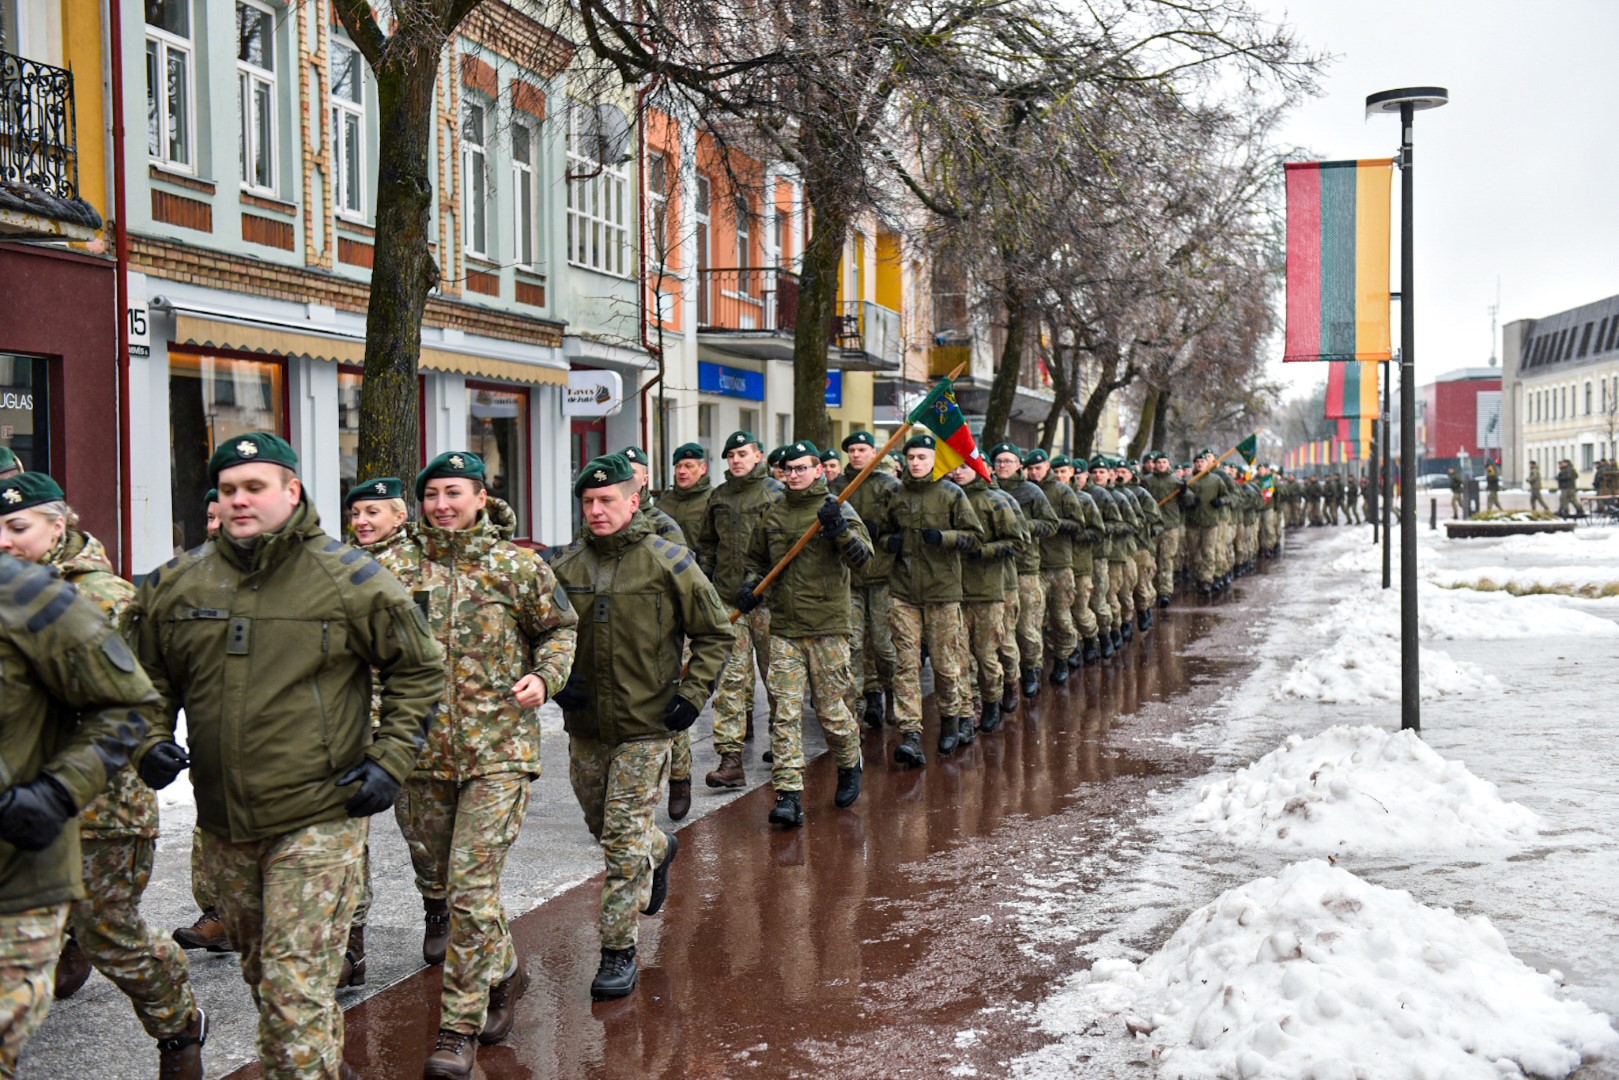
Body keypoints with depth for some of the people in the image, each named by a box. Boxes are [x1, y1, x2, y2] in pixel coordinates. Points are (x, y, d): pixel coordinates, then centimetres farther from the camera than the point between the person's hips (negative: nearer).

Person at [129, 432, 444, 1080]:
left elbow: (419, 669, 1)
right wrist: (149, 740, 0)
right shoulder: (176, 584, 4)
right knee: (259, 968, 21)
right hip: (222, 821, 6)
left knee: (297, 983, -10)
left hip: (320, 816, -5)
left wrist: (390, 759, -6)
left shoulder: (349, 579, -7)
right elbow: (150, 678, 18)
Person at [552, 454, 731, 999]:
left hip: (645, 727, -5)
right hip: (584, 725, 5)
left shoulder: (668, 563, -7)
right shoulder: (565, 565, 3)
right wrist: (557, 679, -4)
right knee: (602, 826, 20)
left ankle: (619, 952, 6)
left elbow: (716, 635, 1)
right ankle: (660, 850, 52)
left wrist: (692, 693, -9)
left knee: (625, 839, -5)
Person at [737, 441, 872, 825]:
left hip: (828, 626, -3)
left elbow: (861, 557, -12)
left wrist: (840, 529, -27)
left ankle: (850, 767, 33)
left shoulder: (837, 509, -1)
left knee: (831, 710, 5)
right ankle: (788, 796, -3)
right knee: (784, 713, -4)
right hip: (784, 629, 3)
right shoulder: (773, 516, 12)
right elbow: (757, 560, 26)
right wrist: (750, 585, 6)